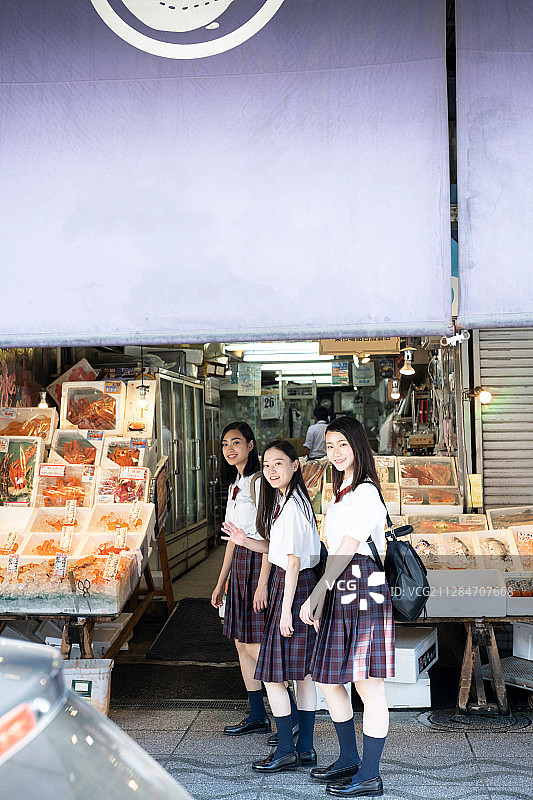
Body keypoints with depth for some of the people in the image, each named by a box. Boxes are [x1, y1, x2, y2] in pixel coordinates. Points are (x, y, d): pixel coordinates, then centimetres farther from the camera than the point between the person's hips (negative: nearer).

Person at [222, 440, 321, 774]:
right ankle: (306, 748, 22)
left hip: (293, 588, -10)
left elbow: (293, 560, -20)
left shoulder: (292, 506, -18)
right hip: (302, 586, 10)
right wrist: (246, 541, 8)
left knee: (273, 675, -1)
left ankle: (286, 751, 8)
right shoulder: (288, 500, 12)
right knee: (303, 674, 14)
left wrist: (286, 610, -19)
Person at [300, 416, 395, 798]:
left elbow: (347, 550, -18)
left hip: (364, 592, -10)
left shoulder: (365, 493, -11)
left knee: (369, 686, -1)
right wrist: (321, 600, 19)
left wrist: (314, 596, -19)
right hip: (340, 591, 10)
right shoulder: (343, 492, 18)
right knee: (328, 679, 15)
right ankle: (349, 759, 31)